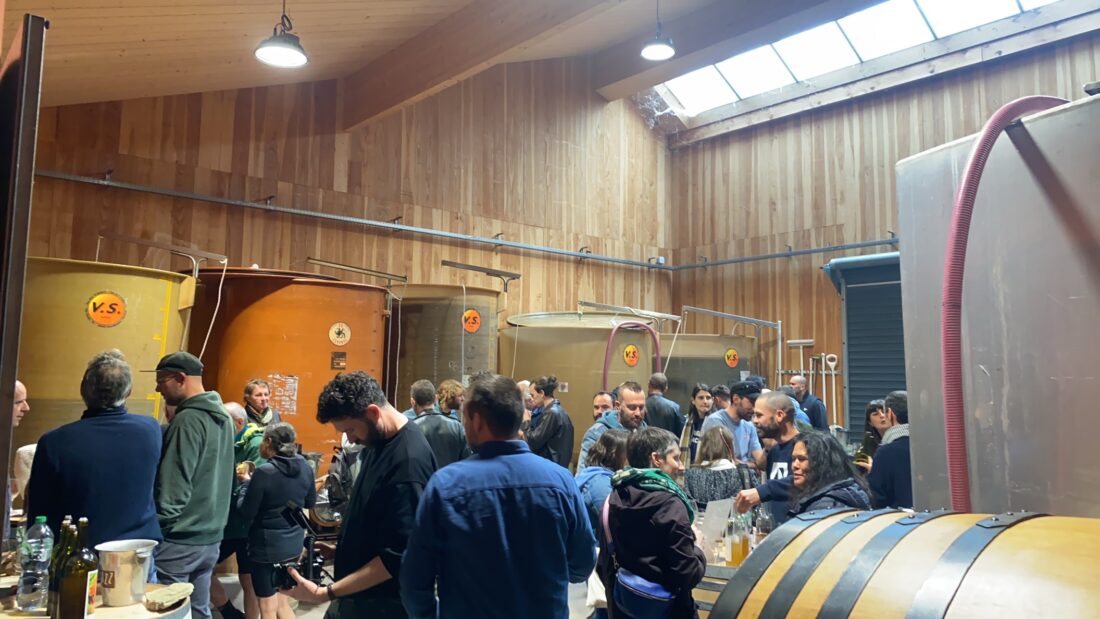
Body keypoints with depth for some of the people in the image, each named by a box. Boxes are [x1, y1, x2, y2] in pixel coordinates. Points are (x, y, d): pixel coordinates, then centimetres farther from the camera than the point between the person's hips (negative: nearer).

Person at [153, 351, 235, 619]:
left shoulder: (188, 419, -17)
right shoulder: (222, 417, 10)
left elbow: (173, 488, -19)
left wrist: (157, 530, -11)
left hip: (179, 540, -8)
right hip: (210, 536, 8)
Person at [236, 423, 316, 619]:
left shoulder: (264, 472, -21)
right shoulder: (305, 467, -3)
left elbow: (245, 513, -14)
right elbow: (310, 502, 12)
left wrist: (246, 482, -2)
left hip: (267, 545, -5)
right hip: (294, 543, 6)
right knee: (281, 601, 21)